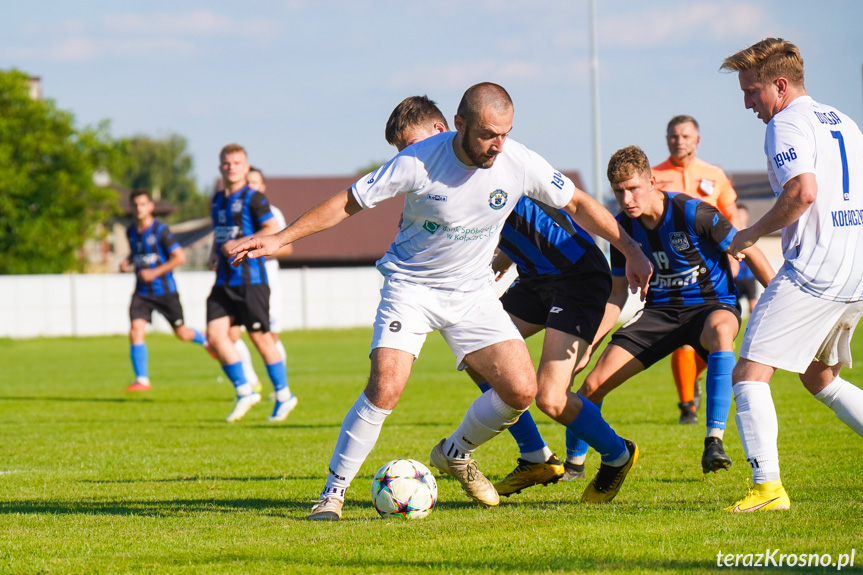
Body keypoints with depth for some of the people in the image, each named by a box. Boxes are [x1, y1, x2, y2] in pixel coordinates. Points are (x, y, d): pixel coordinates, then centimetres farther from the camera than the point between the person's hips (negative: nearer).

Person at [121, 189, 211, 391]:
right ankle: (142, 380, -11)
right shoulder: (131, 232, 6)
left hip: (164, 290, -4)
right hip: (142, 291, 4)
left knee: (182, 333, 8)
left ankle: (205, 339, 43)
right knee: (136, 331, -15)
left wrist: (155, 272, -19)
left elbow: (180, 257, -14)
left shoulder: (160, 230, -12)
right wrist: (127, 262, 5)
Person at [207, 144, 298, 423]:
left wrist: (240, 244, -22)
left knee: (260, 337, -1)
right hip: (224, 281, 7)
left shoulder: (253, 198, -8)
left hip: (250, 280, -7)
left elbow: (273, 231, -18)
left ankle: (283, 395, 14)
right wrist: (215, 253, 12)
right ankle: (244, 392, 3)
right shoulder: (217, 200, 15)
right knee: (215, 334, -7)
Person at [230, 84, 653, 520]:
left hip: (473, 292, 4)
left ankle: (455, 453, 20)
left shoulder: (520, 164, -13)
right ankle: (333, 491, -7)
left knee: (521, 390, -9)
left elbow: (577, 204, 4)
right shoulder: (418, 161, -22)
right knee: (386, 386, -23)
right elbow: (348, 202, -11)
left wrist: (630, 250, 4)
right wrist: (280, 239, -14)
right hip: (410, 284, -4)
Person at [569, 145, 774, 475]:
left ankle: (714, 440, -43)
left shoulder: (693, 214, -19)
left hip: (712, 305, -5)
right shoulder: (624, 226, -2)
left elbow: (749, 252, -9)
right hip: (660, 310, 5)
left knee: (720, 330, -44)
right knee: (593, 385, -8)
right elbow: (617, 295, 8)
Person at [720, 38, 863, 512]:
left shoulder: (787, 123, -6)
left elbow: (803, 191, -21)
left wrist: (754, 233, -9)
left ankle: (767, 486, -20)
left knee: (750, 373, -8)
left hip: (813, 271, -9)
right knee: (820, 377, 23)